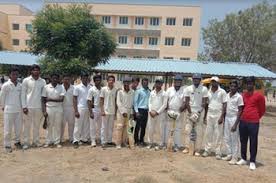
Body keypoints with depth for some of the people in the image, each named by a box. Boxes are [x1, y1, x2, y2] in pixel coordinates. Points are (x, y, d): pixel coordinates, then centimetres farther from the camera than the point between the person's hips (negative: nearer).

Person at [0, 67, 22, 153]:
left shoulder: (20, 86, 3)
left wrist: (21, 106, 7)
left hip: (18, 110, 4)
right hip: (9, 110, -4)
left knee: (18, 128, 12)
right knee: (8, 129, 4)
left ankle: (17, 141, 30)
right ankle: (7, 145, 17)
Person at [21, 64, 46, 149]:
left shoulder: (43, 81, 4)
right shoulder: (26, 80, -1)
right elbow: (23, 94, -1)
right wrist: (24, 106, -7)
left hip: (39, 107, 2)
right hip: (28, 107, -2)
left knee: (37, 126, 10)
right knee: (27, 126, 5)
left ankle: (36, 141, 21)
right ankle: (26, 143, 14)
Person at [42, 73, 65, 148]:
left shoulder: (61, 87, 1)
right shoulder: (46, 87, 0)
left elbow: (61, 99, -9)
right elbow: (43, 100, -1)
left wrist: (50, 99, -11)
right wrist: (44, 111, -8)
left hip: (59, 108, 1)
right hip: (49, 108, -1)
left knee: (58, 125, 6)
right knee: (49, 125, 6)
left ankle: (57, 142, 15)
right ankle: (48, 141, 18)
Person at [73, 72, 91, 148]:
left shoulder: (90, 87, 7)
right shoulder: (77, 87, -3)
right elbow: (74, 99, -4)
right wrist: (76, 111, -11)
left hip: (88, 109, 4)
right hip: (80, 109, -4)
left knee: (87, 125, 9)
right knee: (78, 125, 1)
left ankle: (84, 139, 20)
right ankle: (76, 141, 10)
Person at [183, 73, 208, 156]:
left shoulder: (204, 89, -3)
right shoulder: (188, 88, 1)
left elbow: (204, 102, -4)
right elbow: (187, 102, 0)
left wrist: (199, 112, -14)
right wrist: (190, 112, -8)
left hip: (200, 112, -1)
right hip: (190, 111, 1)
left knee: (199, 132, 0)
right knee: (187, 130, 1)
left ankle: (197, 150, 7)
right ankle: (186, 148, 10)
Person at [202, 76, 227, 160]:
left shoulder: (222, 92, -5)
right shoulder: (209, 92, 9)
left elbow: (224, 105, -6)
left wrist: (222, 116, -13)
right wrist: (205, 116, 8)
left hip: (218, 115, -4)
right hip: (209, 115, 4)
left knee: (218, 134, 2)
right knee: (208, 133, 8)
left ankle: (218, 152, 12)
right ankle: (207, 150, 18)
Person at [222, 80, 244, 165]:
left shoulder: (239, 97, -11)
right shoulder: (227, 95, 7)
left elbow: (240, 111, -11)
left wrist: (235, 124, -15)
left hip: (234, 118, -6)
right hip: (227, 118, 6)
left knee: (234, 139, 2)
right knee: (227, 138, 12)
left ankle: (234, 157, 13)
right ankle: (229, 155, 26)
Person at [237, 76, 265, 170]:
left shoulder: (259, 96, -5)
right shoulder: (243, 95, 9)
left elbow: (262, 110, 3)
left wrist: (255, 117, 10)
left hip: (253, 122, -5)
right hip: (243, 121, 5)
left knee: (253, 142, 3)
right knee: (243, 141, 13)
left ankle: (252, 162, 14)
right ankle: (243, 159, 26)